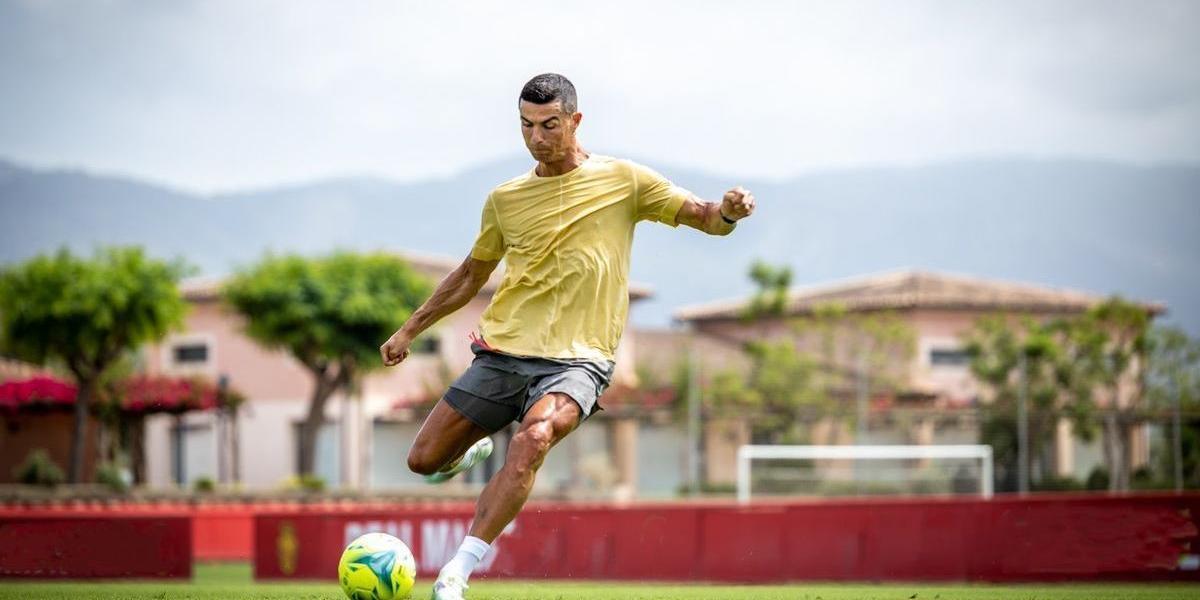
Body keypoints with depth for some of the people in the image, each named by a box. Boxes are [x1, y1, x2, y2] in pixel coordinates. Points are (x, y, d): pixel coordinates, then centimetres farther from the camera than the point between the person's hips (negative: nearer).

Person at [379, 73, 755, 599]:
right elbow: (471, 275, 25)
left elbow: (706, 219, 1)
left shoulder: (623, 181, 3)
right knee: (423, 461, 0)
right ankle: (470, 453, 38)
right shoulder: (505, 199, 11)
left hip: (576, 360, -4)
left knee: (534, 437, -34)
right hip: (501, 352, 4)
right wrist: (410, 330, 24)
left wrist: (728, 211, -23)